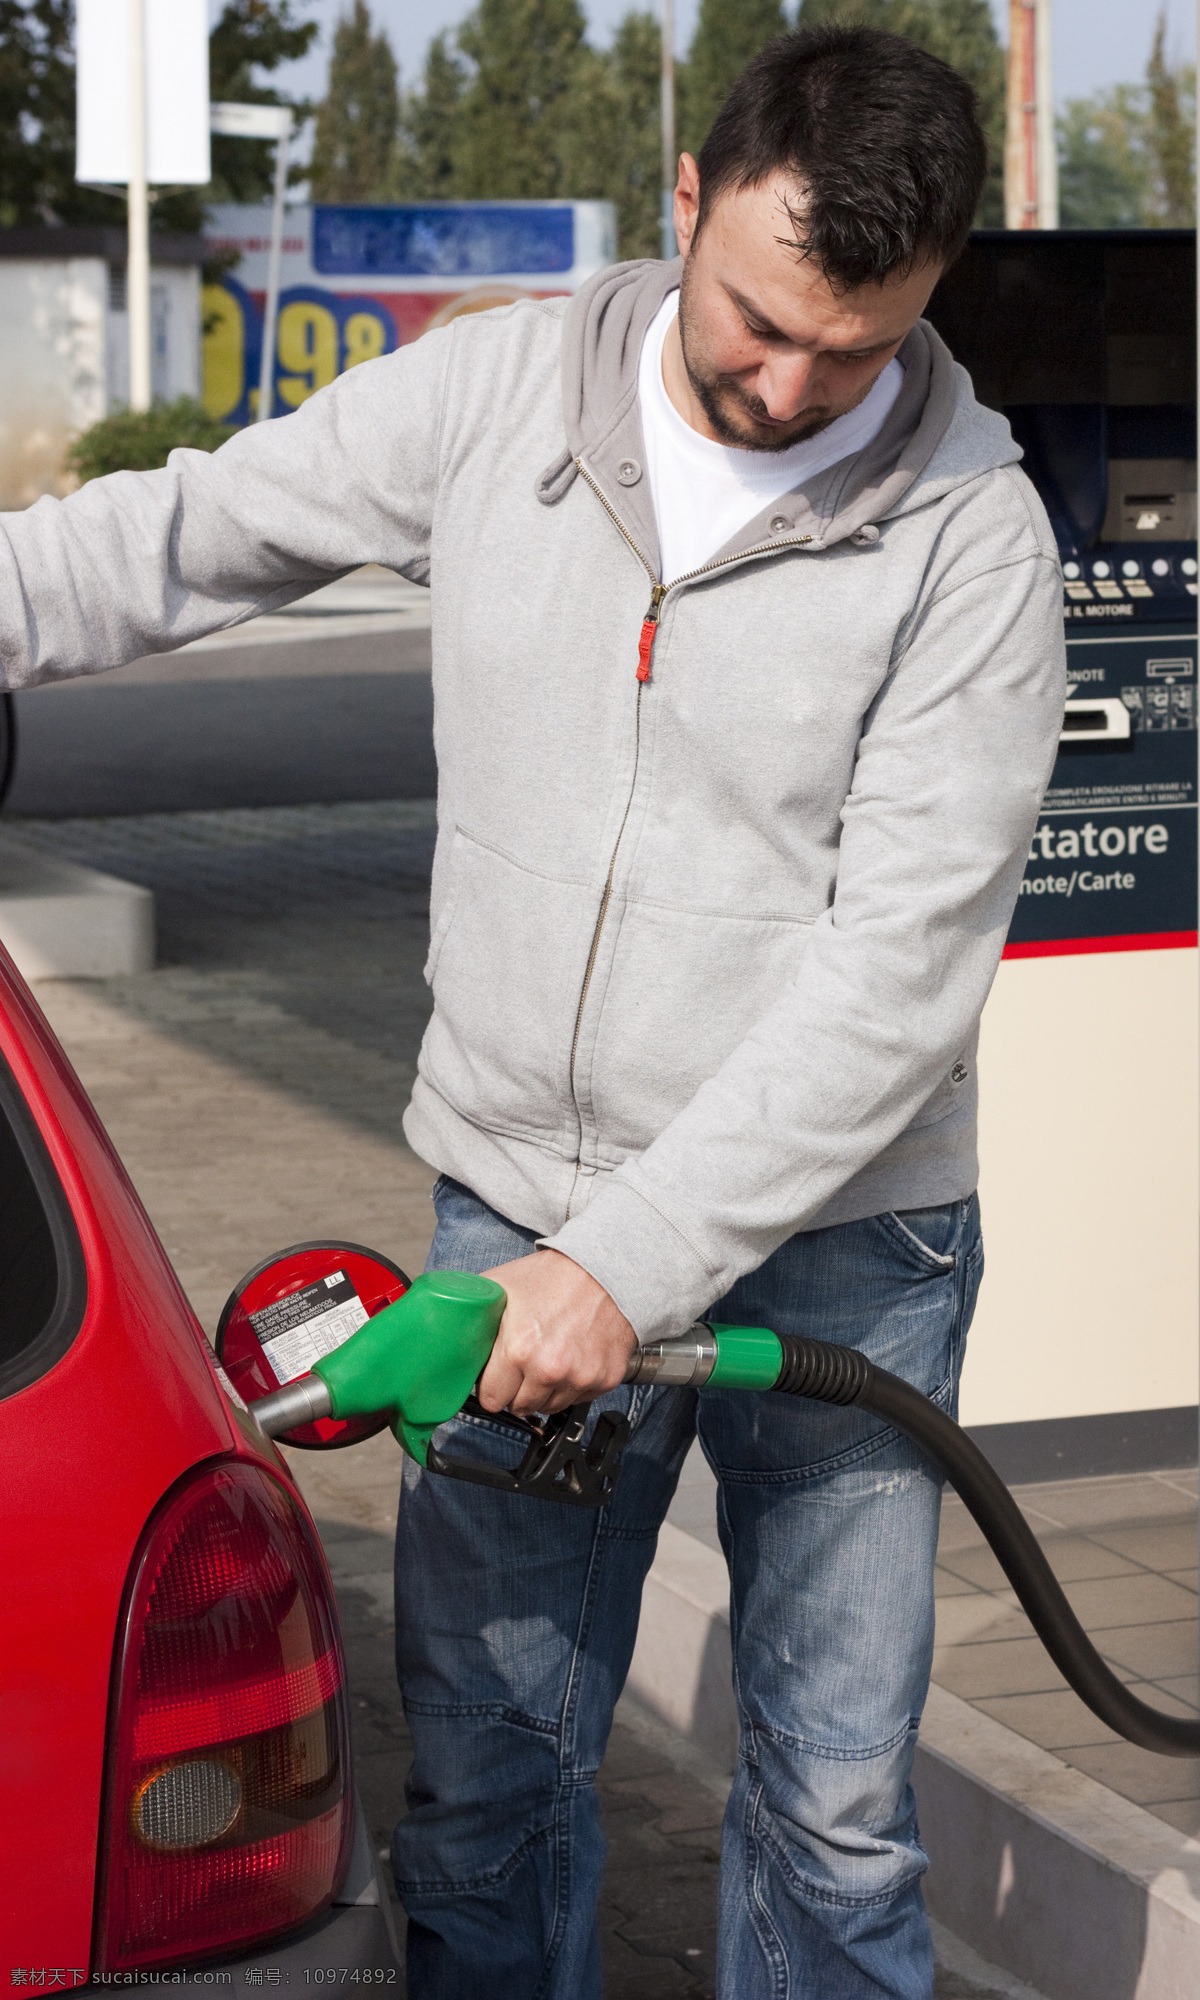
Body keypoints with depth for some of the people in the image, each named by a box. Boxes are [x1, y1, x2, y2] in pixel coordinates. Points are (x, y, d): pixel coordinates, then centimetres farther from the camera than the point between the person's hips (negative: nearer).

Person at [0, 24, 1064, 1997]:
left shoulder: (969, 536, -13)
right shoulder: (496, 392, -3)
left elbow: (903, 965, -17)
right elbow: (188, 537, 10)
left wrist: (639, 1258, -22)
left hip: (834, 1238, -2)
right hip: (517, 1209, 2)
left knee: (835, 1798, 9)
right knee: (484, 1775, 11)